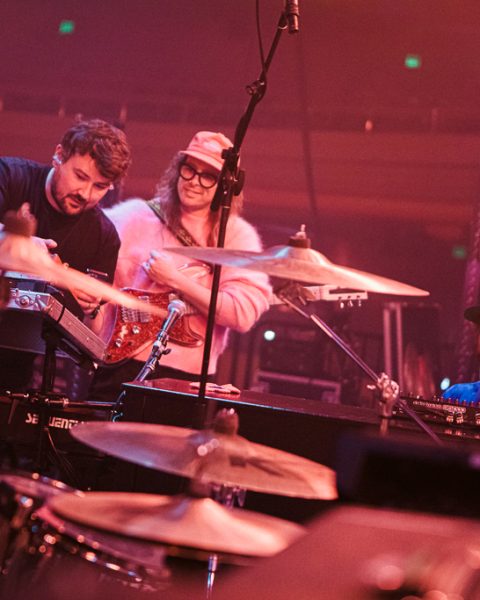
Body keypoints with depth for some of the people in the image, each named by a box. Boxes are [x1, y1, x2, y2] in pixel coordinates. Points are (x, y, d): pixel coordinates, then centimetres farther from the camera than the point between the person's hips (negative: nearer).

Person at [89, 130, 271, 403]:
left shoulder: (237, 235, 0)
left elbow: (244, 313, -13)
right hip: (123, 364, 1)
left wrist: (174, 279, -14)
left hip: (190, 378, -1)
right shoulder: (137, 217, 3)